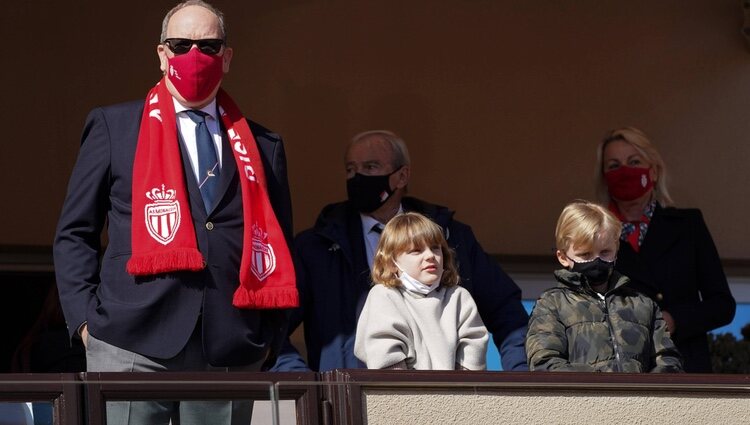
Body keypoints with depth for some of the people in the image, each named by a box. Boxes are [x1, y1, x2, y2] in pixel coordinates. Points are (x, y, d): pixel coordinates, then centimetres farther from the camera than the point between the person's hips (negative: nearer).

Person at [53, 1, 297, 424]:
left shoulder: (263, 147, 16)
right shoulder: (114, 128, 10)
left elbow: (279, 248, 19)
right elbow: (74, 234, 10)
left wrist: (270, 339, 8)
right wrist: (86, 318, -2)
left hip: (230, 356, 2)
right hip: (134, 346, -2)